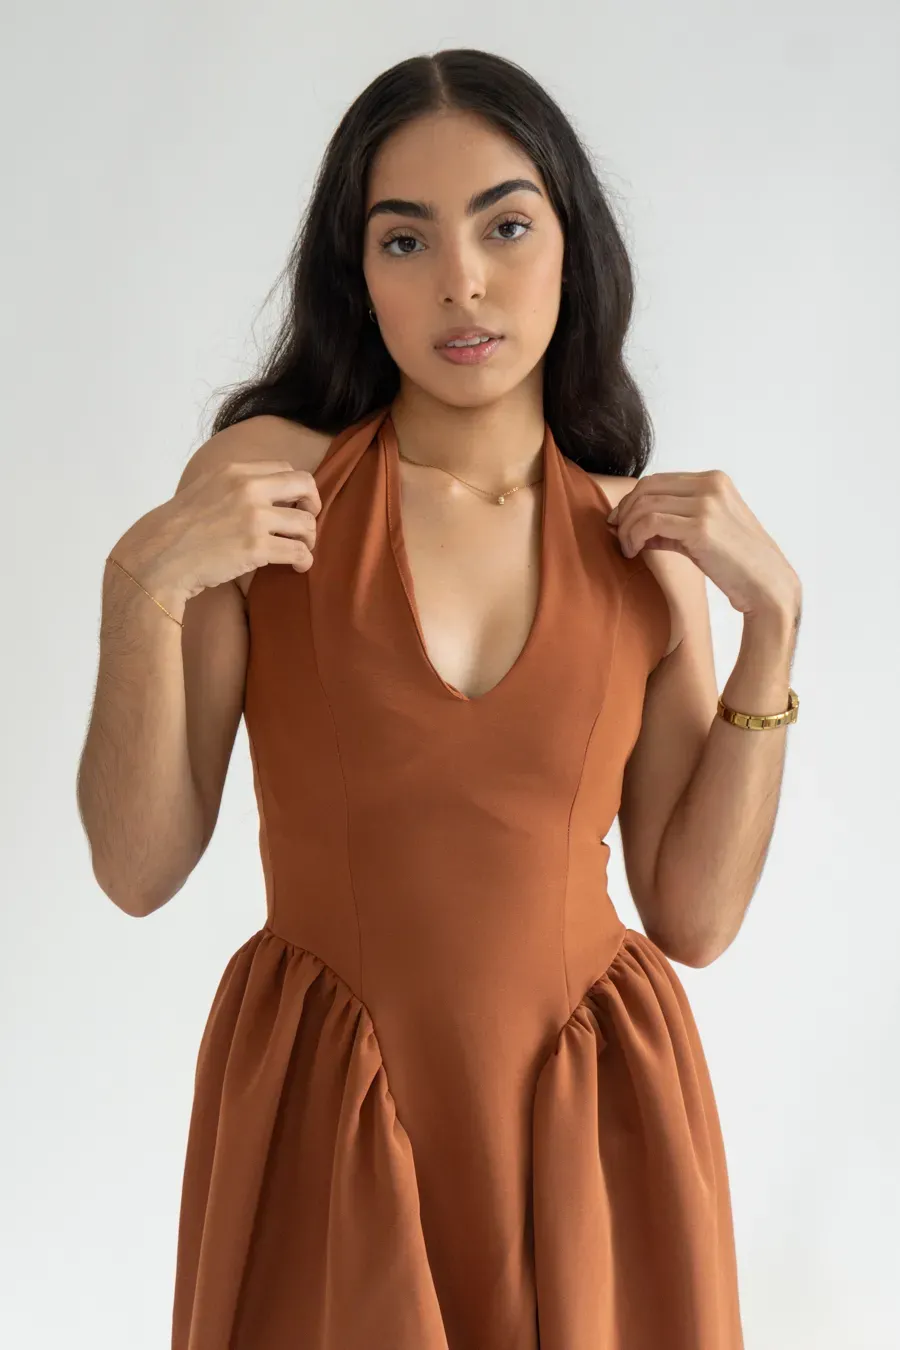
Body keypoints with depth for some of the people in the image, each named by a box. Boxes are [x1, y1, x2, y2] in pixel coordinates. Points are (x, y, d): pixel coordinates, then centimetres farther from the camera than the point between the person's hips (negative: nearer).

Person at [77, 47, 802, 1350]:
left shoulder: (645, 536, -1)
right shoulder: (264, 479, -9)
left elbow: (694, 917, -4)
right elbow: (139, 870, -8)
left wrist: (773, 619, -9)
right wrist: (142, 586, -21)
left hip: (588, 1122, 2)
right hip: (323, 1115, -2)